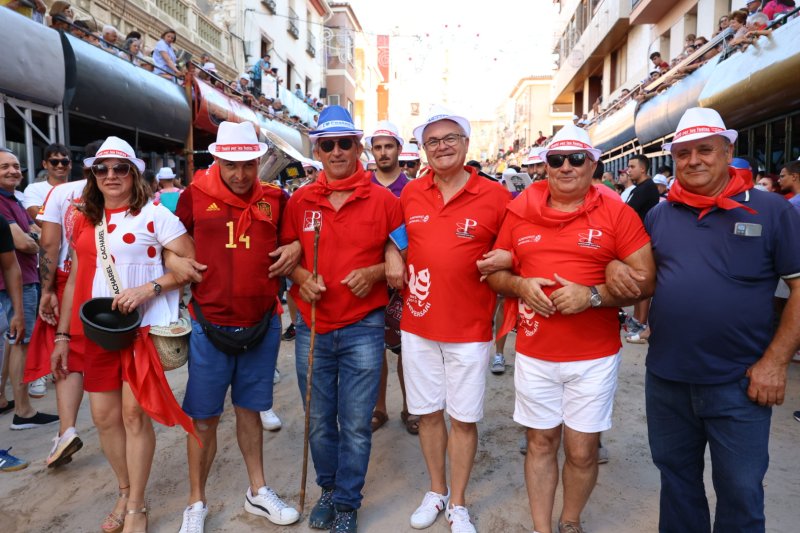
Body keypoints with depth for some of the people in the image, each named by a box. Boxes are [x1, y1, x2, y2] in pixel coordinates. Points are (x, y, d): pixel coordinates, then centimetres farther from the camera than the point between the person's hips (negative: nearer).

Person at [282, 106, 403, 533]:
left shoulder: (384, 200, -3)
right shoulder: (299, 201, 4)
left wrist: (375, 273, -15)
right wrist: (301, 276, -9)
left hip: (362, 329, -2)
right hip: (311, 328, 3)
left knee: (356, 425, 8)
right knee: (319, 421, 15)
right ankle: (328, 489, 39)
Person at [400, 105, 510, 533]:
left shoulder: (495, 196, -5)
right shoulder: (410, 194, 4)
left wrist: (502, 261, -15)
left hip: (470, 329, -2)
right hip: (417, 325, 3)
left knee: (464, 418, 9)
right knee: (428, 412, 15)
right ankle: (436, 492, 37)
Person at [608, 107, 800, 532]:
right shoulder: (659, 214, 5)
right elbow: (640, 275, 14)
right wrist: (615, 269, -10)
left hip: (738, 384, -3)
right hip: (665, 378, 3)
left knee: (740, 492, 11)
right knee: (676, 479, 19)